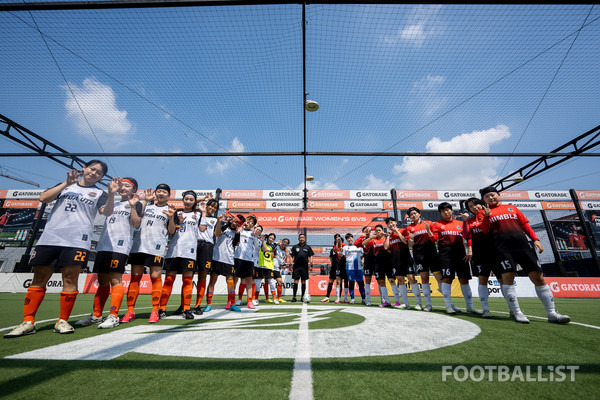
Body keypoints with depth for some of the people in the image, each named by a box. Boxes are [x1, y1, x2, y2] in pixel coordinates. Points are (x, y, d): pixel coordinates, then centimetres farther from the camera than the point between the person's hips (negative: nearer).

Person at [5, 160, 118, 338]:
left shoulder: (99, 193, 12)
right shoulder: (65, 185, 19)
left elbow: (107, 212, -5)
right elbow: (43, 198, 6)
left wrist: (111, 194, -23)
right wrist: (67, 183, -3)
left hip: (77, 241, -2)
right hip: (49, 238, 3)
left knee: (70, 280, -3)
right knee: (39, 279, 5)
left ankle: (62, 321, 7)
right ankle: (28, 322, 13)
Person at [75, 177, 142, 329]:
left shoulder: (135, 203, 4)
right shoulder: (113, 203, 24)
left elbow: (136, 224, -8)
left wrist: (133, 206, -19)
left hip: (120, 246, -7)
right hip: (103, 246, 7)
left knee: (115, 280, -10)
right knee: (102, 281, 11)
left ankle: (113, 317, -7)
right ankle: (96, 316, 19)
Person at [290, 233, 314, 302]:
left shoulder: (308, 247, 9)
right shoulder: (295, 247, 9)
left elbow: (310, 257, 9)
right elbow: (292, 257, 9)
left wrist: (311, 265, -2)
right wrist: (291, 265, 0)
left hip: (304, 267, 1)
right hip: (296, 266, 0)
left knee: (303, 281, 7)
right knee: (296, 281, -2)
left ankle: (303, 297, 17)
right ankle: (294, 297, 4)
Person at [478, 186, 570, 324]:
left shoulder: (512, 208, 21)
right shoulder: (484, 212, 11)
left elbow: (525, 224, 20)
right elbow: (485, 230, -1)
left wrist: (535, 239, 10)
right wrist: (486, 215, -13)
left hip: (523, 245, 3)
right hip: (503, 249, -3)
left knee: (538, 277, 1)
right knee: (507, 278, -10)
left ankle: (552, 313, 8)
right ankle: (517, 313, -3)